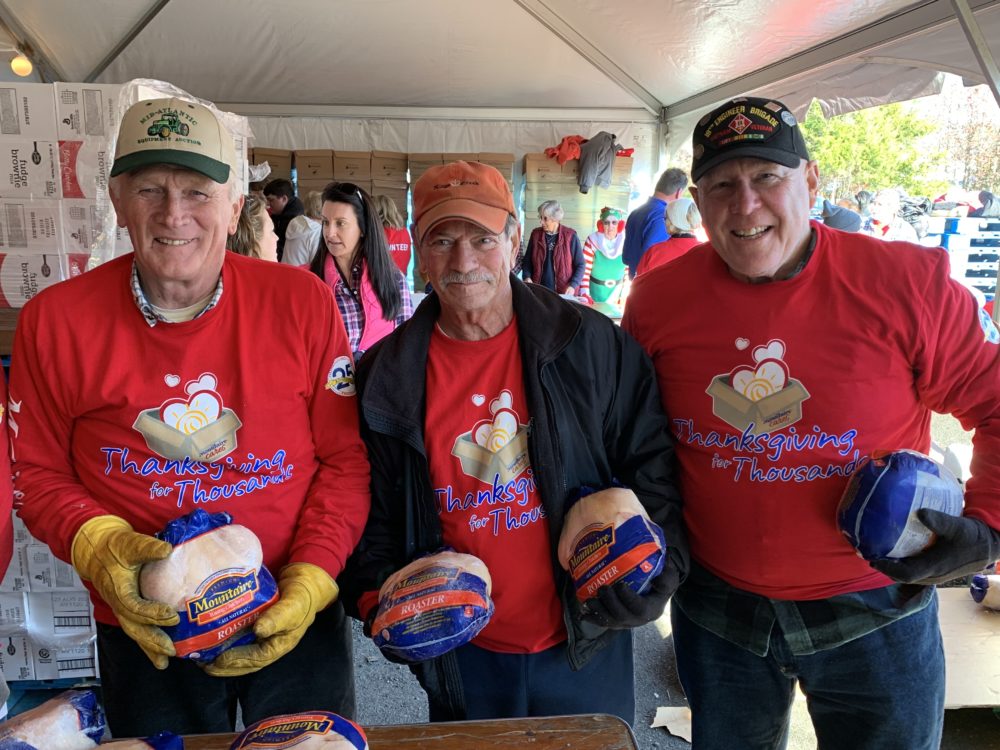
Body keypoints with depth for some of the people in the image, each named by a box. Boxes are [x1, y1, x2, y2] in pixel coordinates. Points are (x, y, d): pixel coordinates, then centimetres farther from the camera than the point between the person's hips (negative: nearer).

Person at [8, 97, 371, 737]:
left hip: (294, 623, 0)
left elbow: (346, 459, -6)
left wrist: (311, 583, -15)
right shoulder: (55, 320, -7)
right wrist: (100, 549, -16)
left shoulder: (304, 303, -10)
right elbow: (37, 472, 2)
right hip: (142, 633, 1)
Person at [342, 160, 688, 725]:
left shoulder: (592, 344, -9)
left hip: (585, 643, 0)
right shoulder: (386, 376, -4)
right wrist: (378, 598, -7)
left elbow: (652, 463, -2)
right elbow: (375, 509, 4)